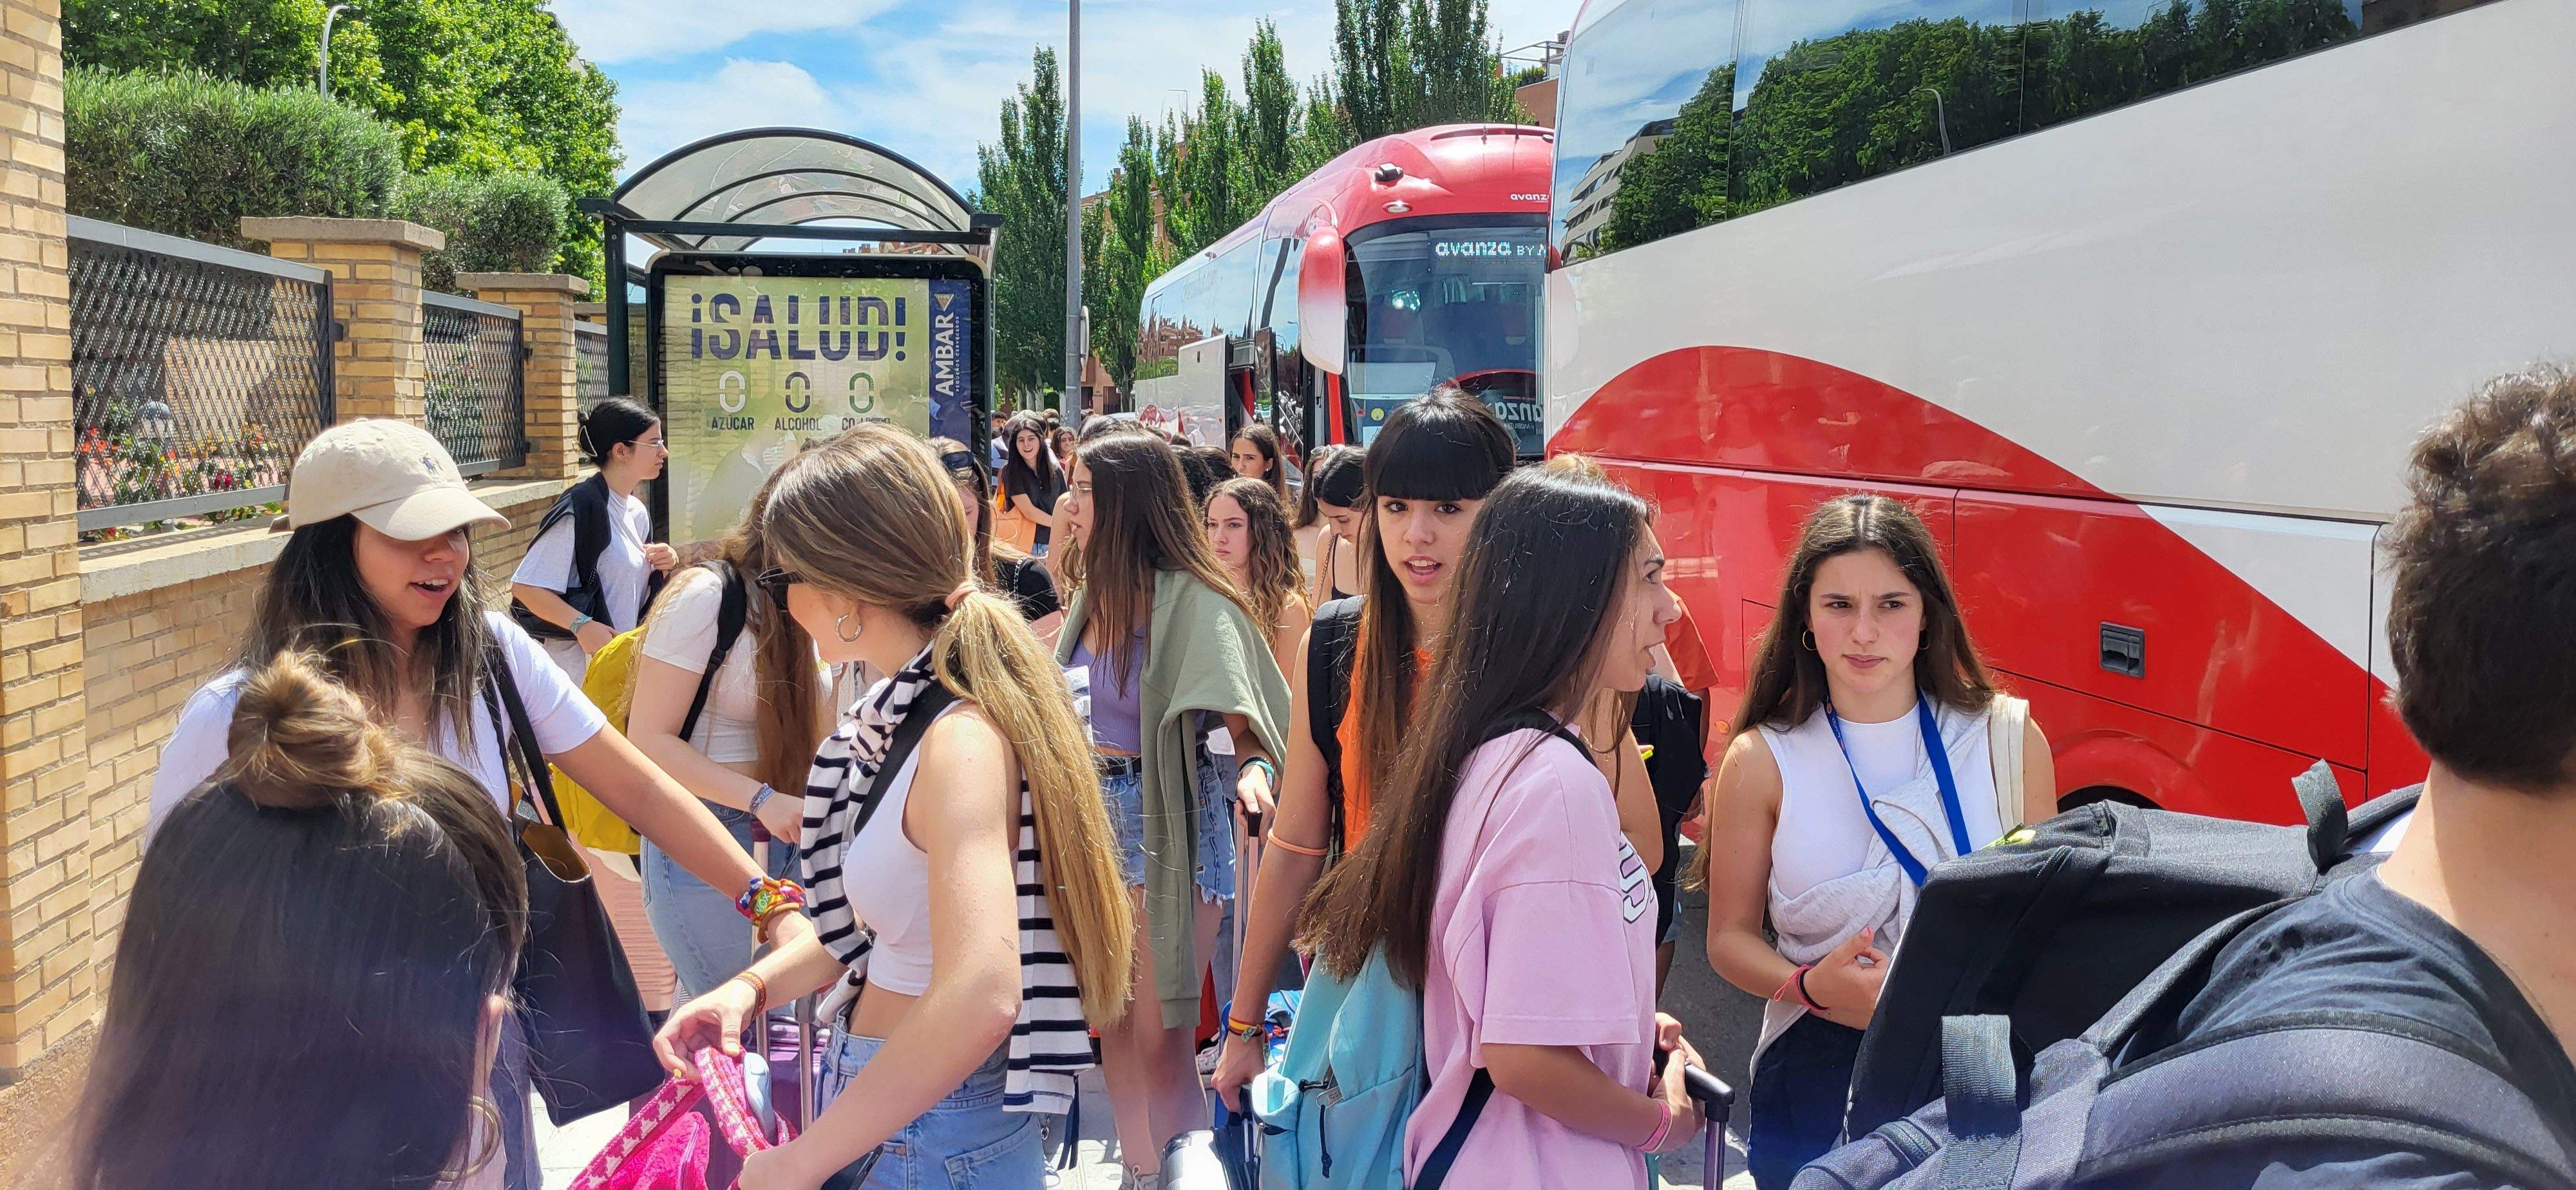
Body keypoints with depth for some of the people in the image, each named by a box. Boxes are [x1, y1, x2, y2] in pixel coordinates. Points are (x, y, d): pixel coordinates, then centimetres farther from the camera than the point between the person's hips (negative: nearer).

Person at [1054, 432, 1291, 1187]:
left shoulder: (1192, 601, -15)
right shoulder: (1092, 593, 7)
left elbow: (1245, 722, -21)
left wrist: (1256, 771, -39)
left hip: (1166, 823, -7)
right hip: (1091, 815, 7)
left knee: (1162, 1039, -2)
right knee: (1113, 1027, 13)